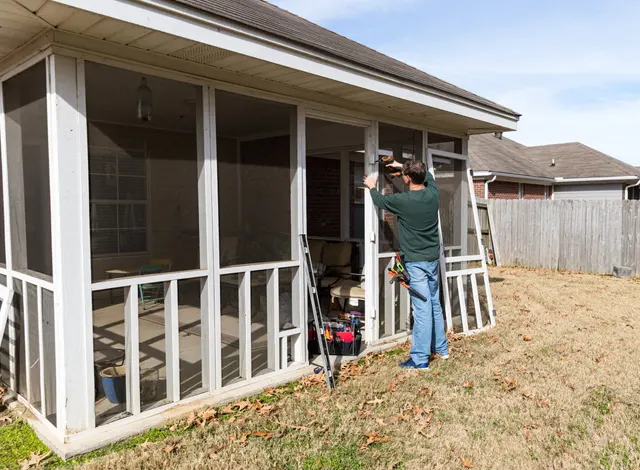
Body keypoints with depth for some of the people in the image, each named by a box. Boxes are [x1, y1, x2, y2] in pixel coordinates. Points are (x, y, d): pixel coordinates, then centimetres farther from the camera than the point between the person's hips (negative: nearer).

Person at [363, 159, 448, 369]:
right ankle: (441, 348, 31)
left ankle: (420, 359, 0)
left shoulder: (403, 201, -17)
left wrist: (372, 187, 24)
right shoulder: (433, 194, -1)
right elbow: (428, 176, 23)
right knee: (435, 304, 18)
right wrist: (403, 166, 29)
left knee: (422, 308, -7)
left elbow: (380, 200, 3)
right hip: (432, 258, 7)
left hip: (415, 261, -7)